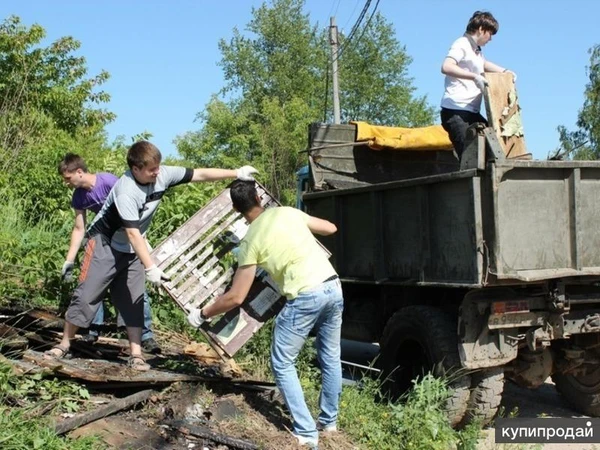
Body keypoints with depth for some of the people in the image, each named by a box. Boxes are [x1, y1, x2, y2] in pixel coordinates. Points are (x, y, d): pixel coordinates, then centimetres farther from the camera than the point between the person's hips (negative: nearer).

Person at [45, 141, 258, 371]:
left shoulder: (163, 175, -14)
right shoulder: (126, 192, -32)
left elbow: (200, 174, -9)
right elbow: (133, 233, -35)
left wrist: (236, 173, -9)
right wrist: (150, 267, -39)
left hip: (131, 249, 6)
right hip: (104, 243, -6)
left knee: (133, 300, 2)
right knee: (86, 294, -2)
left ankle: (136, 354, 4)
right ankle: (64, 344, 14)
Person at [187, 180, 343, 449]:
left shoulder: (251, 240, -1)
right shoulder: (288, 212, 11)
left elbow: (236, 298, -2)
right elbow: (331, 228, 22)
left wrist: (202, 314, 11)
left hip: (306, 297, -6)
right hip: (334, 287, 6)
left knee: (282, 364, 9)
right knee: (330, 358, 20)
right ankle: (328, 421, 34)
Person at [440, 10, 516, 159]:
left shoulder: (476, 50, 21)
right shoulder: (462, 44, -7)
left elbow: (484, 64, 44)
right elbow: (446, 67, -26)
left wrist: (505, 72, 30)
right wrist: (474, 76, -30)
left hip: (471, 112, 10)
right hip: (455, 111, -10)